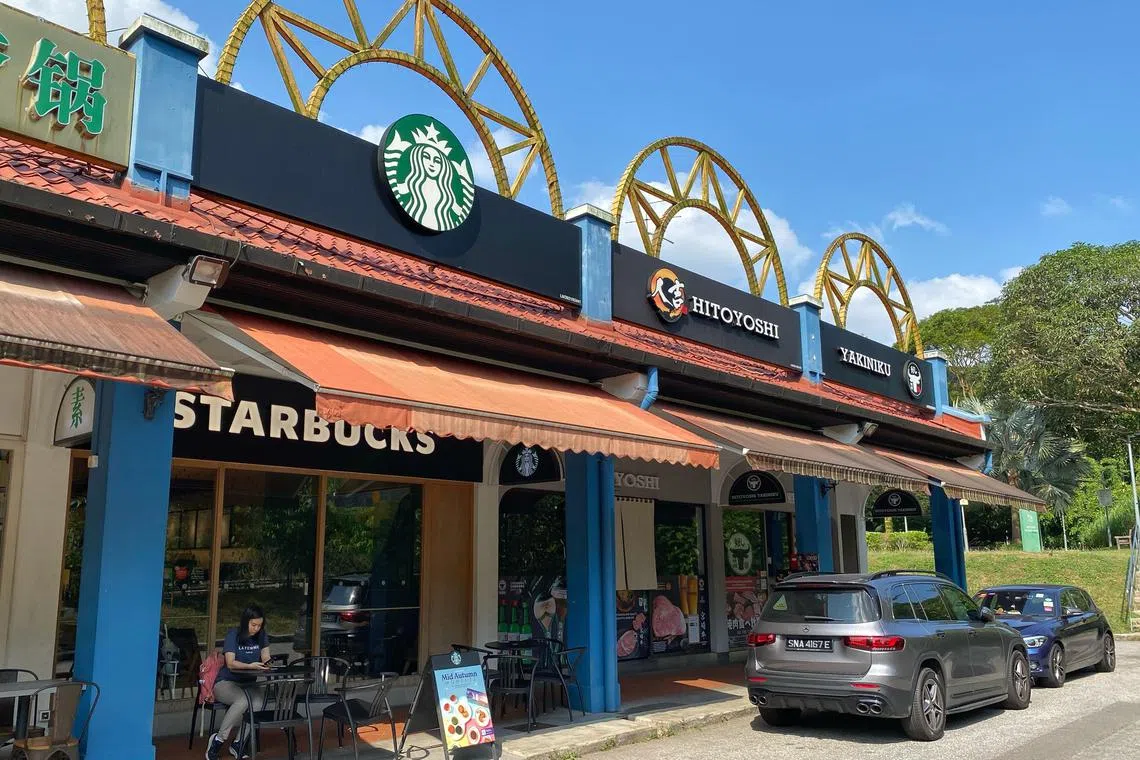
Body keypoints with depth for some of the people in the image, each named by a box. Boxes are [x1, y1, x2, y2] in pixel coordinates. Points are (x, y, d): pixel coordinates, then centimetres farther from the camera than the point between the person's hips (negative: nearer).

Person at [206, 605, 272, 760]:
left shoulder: (262, 636, 7)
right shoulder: (233, 635, -9)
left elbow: (265, 658, 5)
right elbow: (230, 663, -17)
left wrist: (266, 662, -20)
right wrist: (250, 666, -34)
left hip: (248, 683, 4)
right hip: (225, 683, -4)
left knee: (261, 698, -31)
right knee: (243, 700, -36)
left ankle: (238, 744, -20)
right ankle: (218, 740, -19)